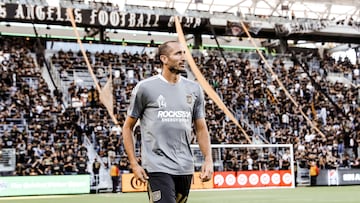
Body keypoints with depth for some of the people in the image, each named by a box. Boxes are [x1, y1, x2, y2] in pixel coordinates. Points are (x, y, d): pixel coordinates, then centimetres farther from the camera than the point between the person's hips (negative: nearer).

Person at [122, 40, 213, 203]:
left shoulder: (194, 89, 10)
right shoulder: (145, 87, -2)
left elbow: (201, 128, 15)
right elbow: (128, 127, 3)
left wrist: (208, 159, 2)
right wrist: (134, 164, -5)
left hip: (185, 168, 5)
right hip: (157, 168, -5)